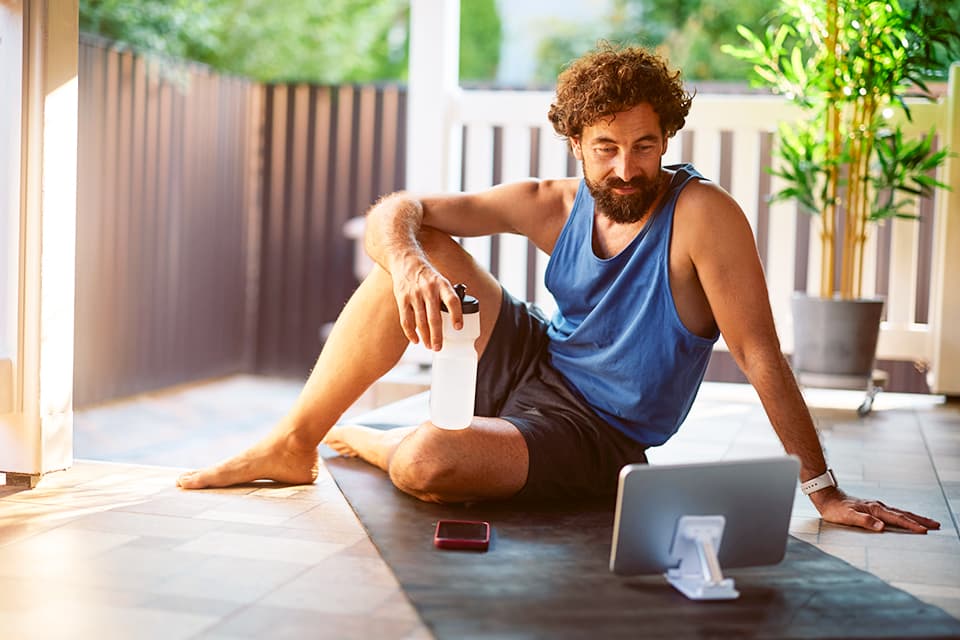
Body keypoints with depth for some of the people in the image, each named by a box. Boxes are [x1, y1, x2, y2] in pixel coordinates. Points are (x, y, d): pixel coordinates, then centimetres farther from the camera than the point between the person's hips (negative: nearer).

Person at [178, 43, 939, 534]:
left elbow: (760, 355, -23)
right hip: (532, 362, 6)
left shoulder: (702, 214, -22)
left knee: (425, 463, -34)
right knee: (415, 254, -13)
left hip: (591, 435, -5)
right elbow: (394, 211, -6)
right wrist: (407, 264, -31)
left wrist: (824, 490, -25)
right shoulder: (555, 205, -6)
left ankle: (358, 440, 5)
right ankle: (294, 443, -4)